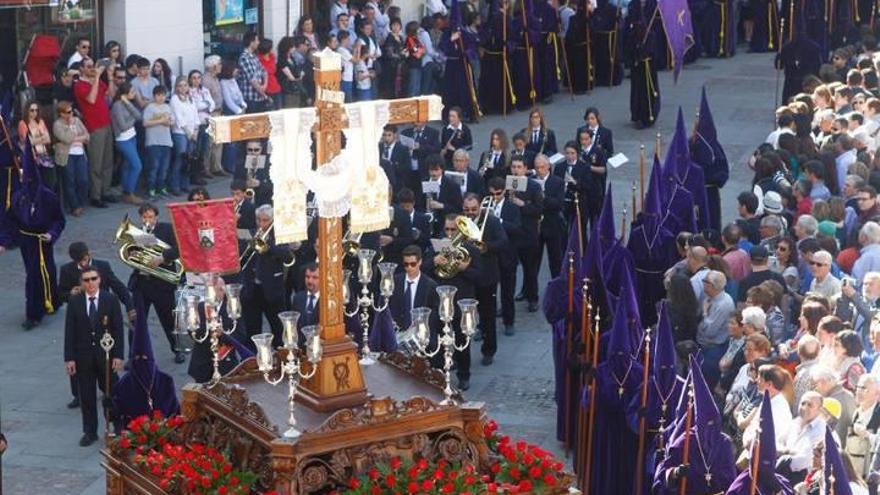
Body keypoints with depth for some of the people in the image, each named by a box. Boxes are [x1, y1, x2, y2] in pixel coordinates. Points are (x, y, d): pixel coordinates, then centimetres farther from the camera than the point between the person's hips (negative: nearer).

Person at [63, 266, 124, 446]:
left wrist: (118, 355, -9)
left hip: (106, 355, -1)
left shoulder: (111, 300, -4)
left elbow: (118, 329, -3)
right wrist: (69, 358, -5)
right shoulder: (75, 302, -1)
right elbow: (70, 331, 0)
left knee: (111, 392, 6)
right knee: (86, 396, 7)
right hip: (83, 356, 1)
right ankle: (90, 432, 16)